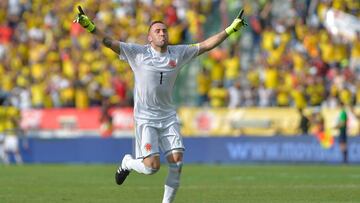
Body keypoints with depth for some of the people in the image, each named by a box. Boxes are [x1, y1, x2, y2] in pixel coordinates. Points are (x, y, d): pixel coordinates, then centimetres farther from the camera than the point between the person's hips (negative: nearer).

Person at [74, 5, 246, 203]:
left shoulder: (178, 53, 6)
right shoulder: (138, 53, -4)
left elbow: (205, 45, 11)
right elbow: (110, 42, -9)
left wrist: (230, 29, 8)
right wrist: (89, 26, -22)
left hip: (168, 118, 4)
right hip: (145, 118, -4)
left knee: (176, 161, -9)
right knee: (152, 166, -12)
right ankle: (127, 162, 22)